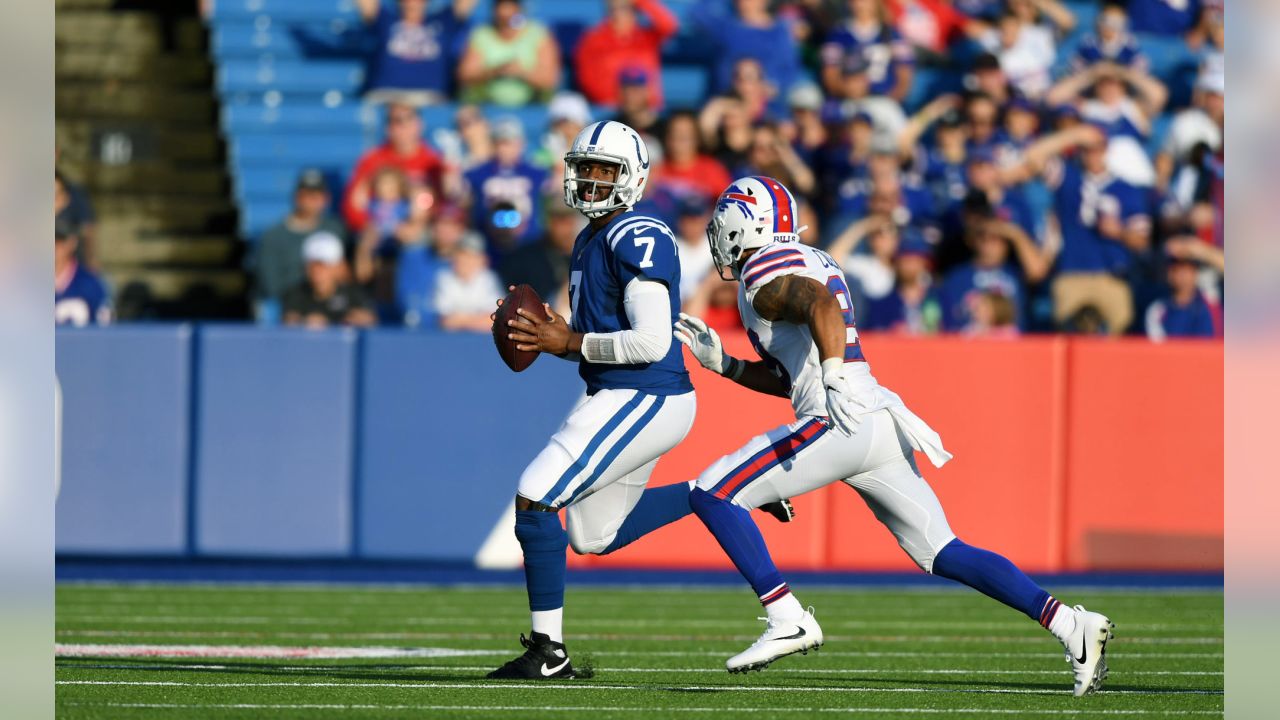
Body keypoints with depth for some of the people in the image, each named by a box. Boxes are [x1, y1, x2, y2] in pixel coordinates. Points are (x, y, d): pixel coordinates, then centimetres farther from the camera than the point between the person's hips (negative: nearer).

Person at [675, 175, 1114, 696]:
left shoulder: (765, 273, -2)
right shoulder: (817, 265, 26)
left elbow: (821, 306, -25)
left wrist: (834, 380, -37)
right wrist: (723, 364, 31)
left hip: (843, 424, -9)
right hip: (885, 423, 9)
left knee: (713, 494, -5)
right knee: (942, 555, 9)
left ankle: (788, 620, -10)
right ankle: (1068, 624, -3)